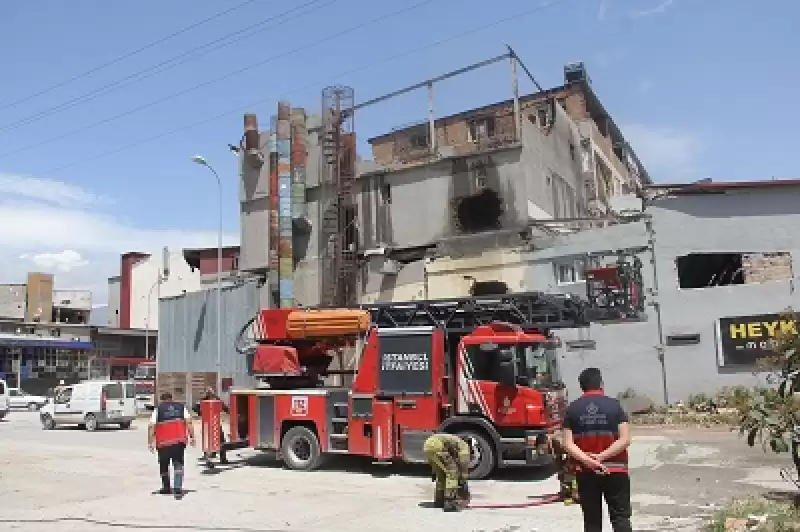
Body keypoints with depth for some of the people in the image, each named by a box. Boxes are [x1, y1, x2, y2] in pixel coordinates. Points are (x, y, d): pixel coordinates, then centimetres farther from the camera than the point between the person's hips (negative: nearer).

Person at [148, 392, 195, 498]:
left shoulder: (158, 409, 9)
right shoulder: (181, 407, 13)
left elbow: (151, 426, -1)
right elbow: (189, 422, 2)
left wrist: (150, 442, 0)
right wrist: (192, 437, 2)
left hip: (163, 441, -1)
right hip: (179, 440, 1)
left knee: (163, 465, 17)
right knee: (178, 464, 4)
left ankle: (166, 488, 29)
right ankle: (178, 488, -11)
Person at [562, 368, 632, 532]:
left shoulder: (572, 408, 0)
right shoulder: (614, 405, -4)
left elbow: (568, 444, -8)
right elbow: (625, 439, -12)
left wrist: (588, 461, -15)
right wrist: (601, 456, -13)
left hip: (585, 472, 2)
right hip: (615, 470, -1)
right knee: (621, 517, 7)